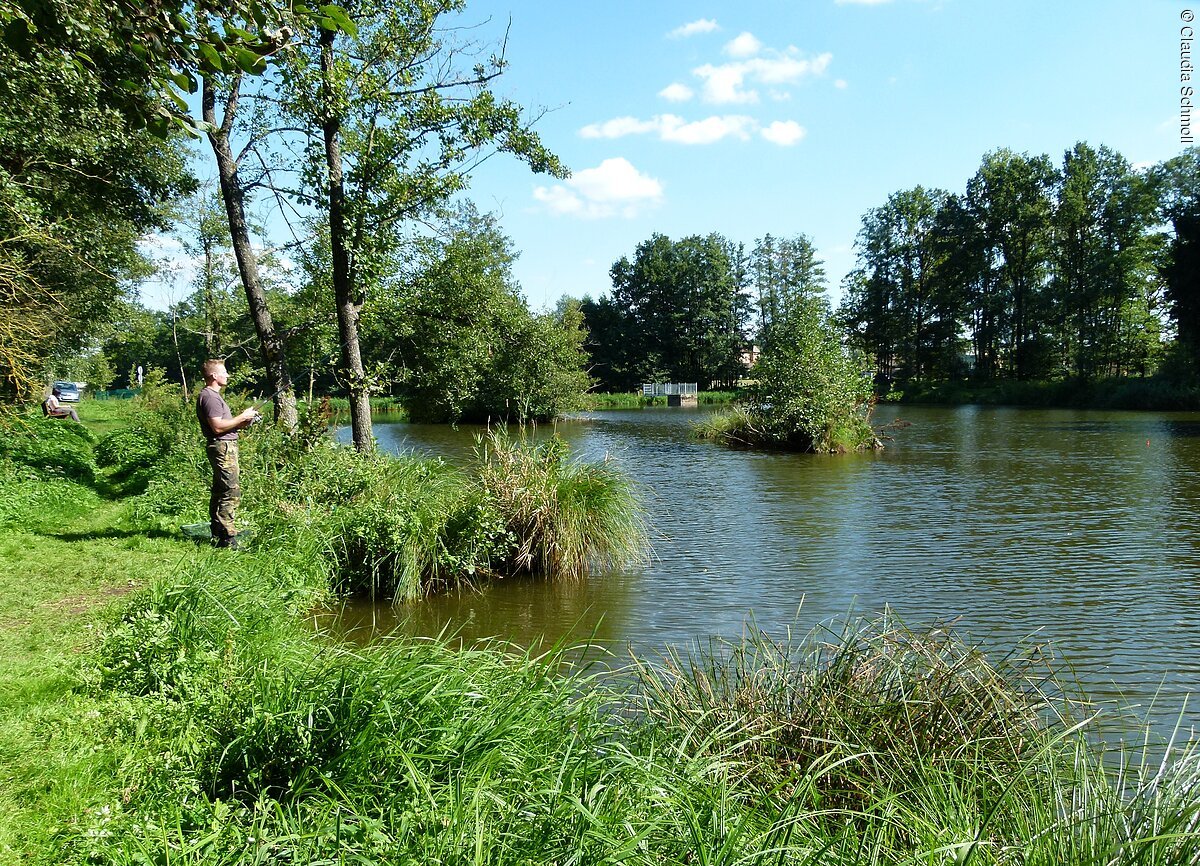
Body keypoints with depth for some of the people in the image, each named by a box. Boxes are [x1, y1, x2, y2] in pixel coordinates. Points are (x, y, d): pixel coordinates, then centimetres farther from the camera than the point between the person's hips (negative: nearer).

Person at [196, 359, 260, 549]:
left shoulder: (213, 395, 19)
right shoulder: (209, 396, -14)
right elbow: (217, 427, -22)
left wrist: (243, 422, 9)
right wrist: (242, 417, -14)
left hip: (226, 446, 11)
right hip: (222, 447, -11)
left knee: (219, 491, 14)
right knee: (231, 492, -12)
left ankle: (217, 534, 21)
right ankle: (227, 537, -11)